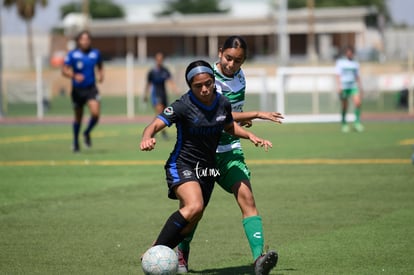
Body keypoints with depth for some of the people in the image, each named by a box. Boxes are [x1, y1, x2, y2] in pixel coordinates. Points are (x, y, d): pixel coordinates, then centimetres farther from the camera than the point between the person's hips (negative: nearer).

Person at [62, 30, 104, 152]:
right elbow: (64, 70, -9)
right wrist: (74, 76, -27)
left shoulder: (95, 53, 1)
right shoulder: (72, 54, -8)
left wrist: (101, 75, 0)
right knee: (78, 118, 12)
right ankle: (76, 141, 35)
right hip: (77, 90, -1)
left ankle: (87, 133, 11)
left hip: (91, 88, 1)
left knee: (95, 113, -19)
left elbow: (100, 66, 20)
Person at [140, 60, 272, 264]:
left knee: (190, 222, 5)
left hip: (207, 169, 6)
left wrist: (250, 136, 6)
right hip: (182, 165, -6)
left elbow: (230, 127, 22)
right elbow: (155, 125, -25)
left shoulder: (223, 103, 0)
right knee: (194, 206, -30)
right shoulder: (183, 105, -17)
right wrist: (147, 138, -47)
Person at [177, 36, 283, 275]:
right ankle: (183, 253, 31)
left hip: (230, 151, 4)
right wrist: (256, 115, -27)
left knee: (246, 196, -17)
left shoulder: (239, 75, 6)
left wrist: (242, 119, 5)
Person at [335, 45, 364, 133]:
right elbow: (338, 75, -3)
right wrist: (339, 86, -14)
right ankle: (344, 124, 16)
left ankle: (357, 122, -13)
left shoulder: (355, 63, 13)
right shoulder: (340, 62, 2)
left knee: (358, 102, -18)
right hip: (344, 86, -3)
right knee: (344, 107, 1)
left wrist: (360, 88, 13)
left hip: (353, 86, 3)